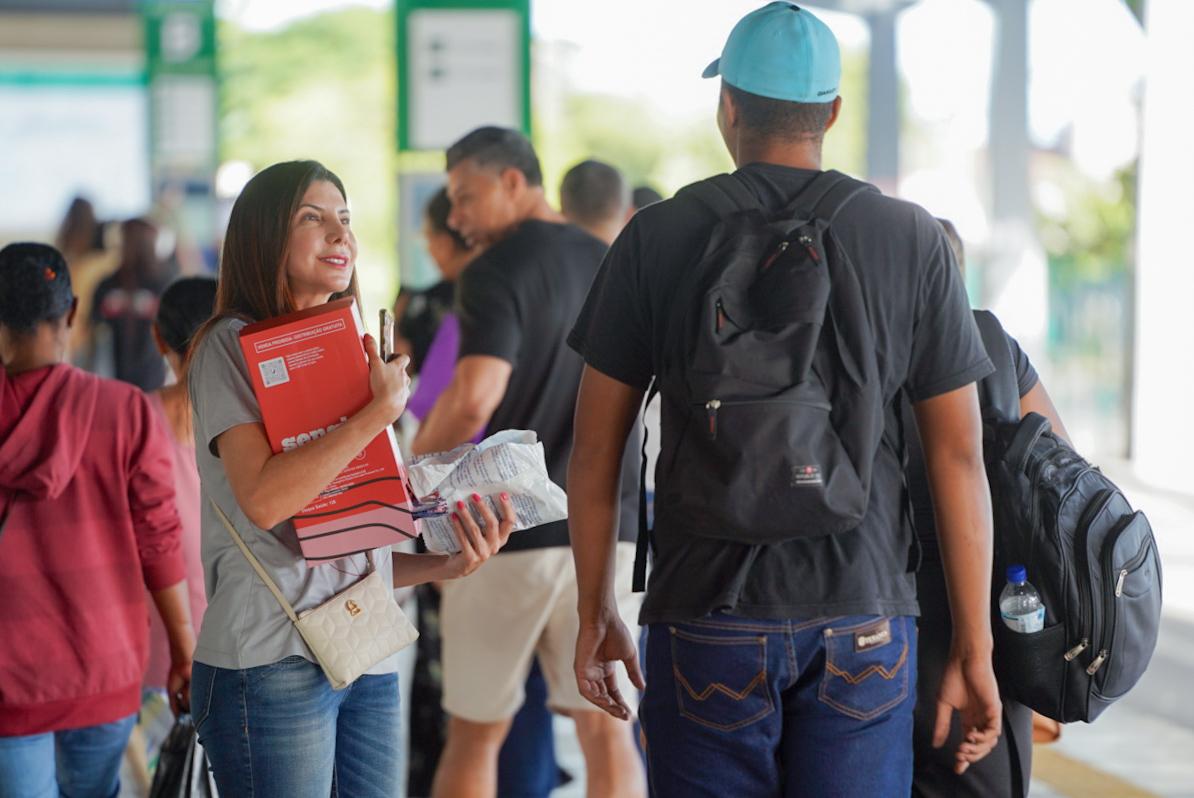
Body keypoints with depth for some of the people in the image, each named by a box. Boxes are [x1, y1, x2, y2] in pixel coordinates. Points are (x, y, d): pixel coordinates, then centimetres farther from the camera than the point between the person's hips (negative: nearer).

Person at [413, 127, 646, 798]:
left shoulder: (499, 271, -10)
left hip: (506, 527, -5)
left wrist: (414, 464, -9)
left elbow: (474, 396, -24)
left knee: (475, 736, 9)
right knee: (607, 732, 5)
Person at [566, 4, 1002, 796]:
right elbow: (959, 456, -1)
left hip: (708, 619, 0)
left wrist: (596, 614, 13)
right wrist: (974, 649, 4)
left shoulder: (657, 238, 0)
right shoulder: (913, 240, 1)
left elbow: (595, 451, 2)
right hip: (863, 620, 0)